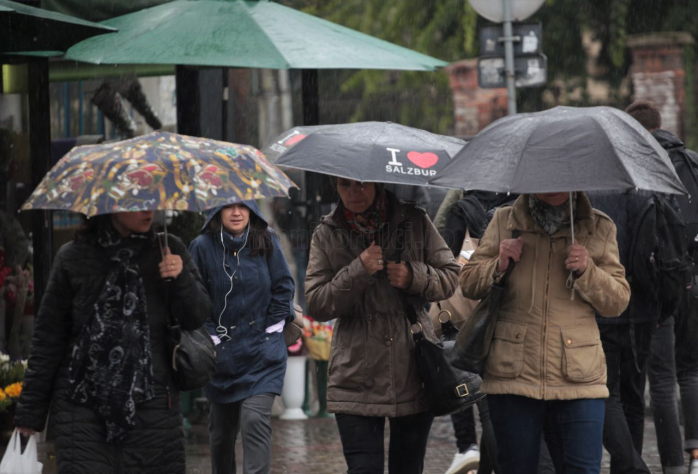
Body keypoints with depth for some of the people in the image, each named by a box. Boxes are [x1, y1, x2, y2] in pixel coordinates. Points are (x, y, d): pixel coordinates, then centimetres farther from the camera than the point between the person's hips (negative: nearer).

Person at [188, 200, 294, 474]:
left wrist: (272, 329, 0)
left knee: (256, 420, -16)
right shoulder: (203, 247, -6)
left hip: (263, 351, -1)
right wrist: (211, 338, -7)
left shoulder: (267, 243, -1)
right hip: (222, 353, 1)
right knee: (222, 428, 11)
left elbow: (283, 287, 6)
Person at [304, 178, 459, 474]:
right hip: (357, 380, -1)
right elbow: (315, 305, -3)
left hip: (413, 372, 1)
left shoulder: (413, 221, 4)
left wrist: (414, 276, -12)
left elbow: (450, 277, 7)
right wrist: (358, 271, -16)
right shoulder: (327, 235, 3)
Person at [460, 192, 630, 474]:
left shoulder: (600, 228, 9)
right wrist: (498, 266, -7)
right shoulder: (504, 221, 9)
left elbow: (618, 301, 8)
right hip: (514, 374, 1)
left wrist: (587, 271, -10)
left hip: (579, 377, 0)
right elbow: (468, 284, 13)